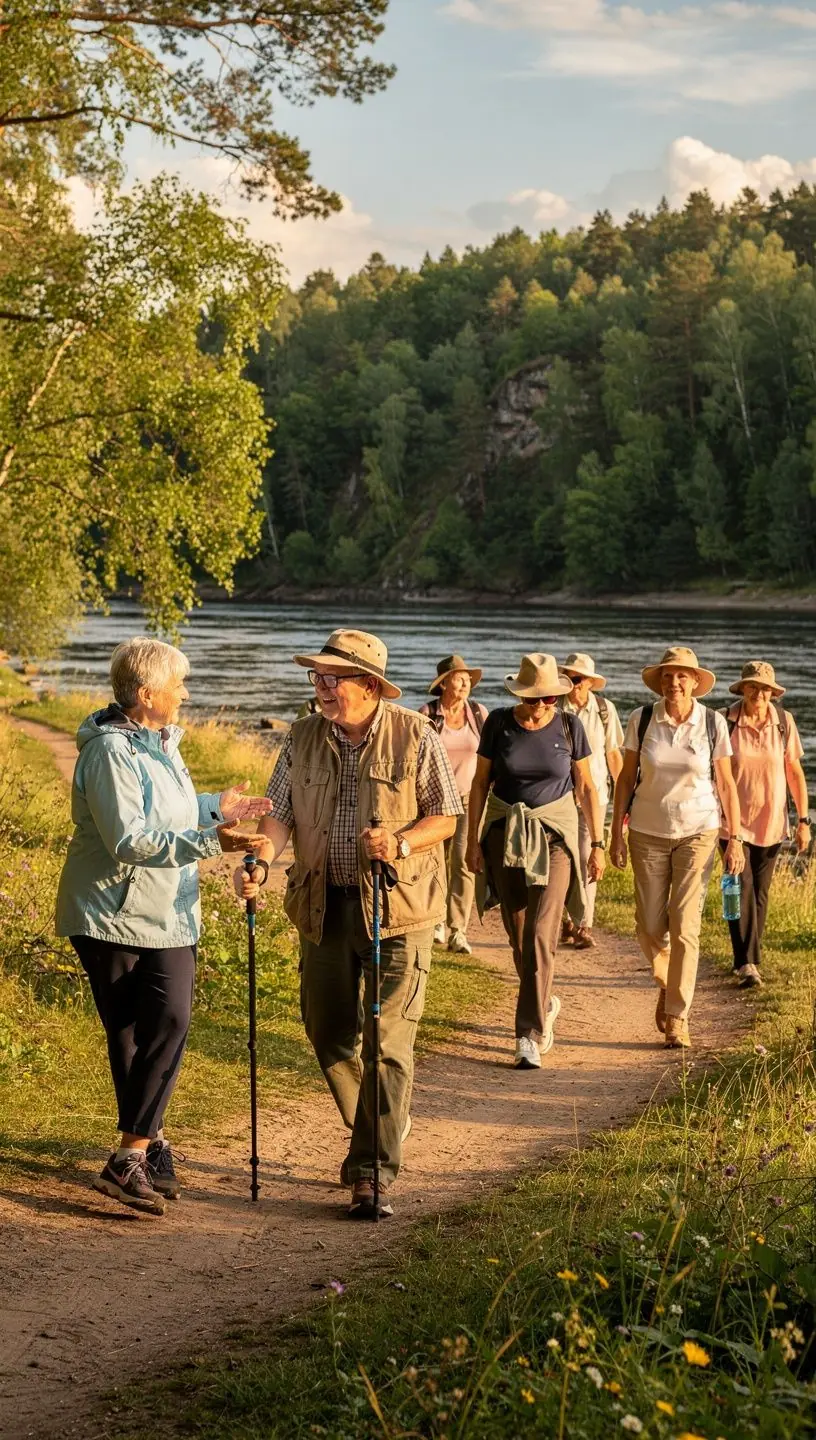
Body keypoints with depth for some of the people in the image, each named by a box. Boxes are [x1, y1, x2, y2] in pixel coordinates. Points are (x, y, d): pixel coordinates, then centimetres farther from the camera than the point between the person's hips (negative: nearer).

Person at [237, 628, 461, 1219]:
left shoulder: (416, 737, -6)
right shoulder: (303, 739, 4)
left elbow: (446, 816, -3)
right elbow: (280, 811, 0)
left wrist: (402, 844, -21)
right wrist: (259, 859, -19)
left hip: (397, 908, -4)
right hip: (324, 906, 5)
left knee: (387, 1038, -7)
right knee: (328, 1031, 12)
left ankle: (373, 1171, -1)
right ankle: (384, 1129, 36)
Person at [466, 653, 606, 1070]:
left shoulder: (569, 726, -4)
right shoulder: (499, 722, -3)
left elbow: (586, 787, 3)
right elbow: (480, 783, 3)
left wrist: (597, 843, 1)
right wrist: (473, 840, 0)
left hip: (554, 834, -2)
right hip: (504, 833, 2)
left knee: (541, 935, -12)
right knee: (517, 934, 9)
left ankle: (530, 1036, -10)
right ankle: (544, 1004, 36)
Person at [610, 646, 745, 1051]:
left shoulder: (713, 723, -5)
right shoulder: (641, 720, -3)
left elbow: (726, 784, 1)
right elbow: (626, 778, 3)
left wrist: (734, 839, -2)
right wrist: (617, 834, 1)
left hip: (697, 832, -1)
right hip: (648, 832, 1)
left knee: (685, 925, -7)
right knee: (649, 925, 5)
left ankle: (678, 1017, 2)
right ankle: (666, 983, 36)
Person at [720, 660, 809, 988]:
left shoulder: (784, 721, -2)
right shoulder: (726, 721, -8)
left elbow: (794, 771, 3)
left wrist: (803, 820, 2)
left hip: (771, 823, 3)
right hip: (734, 822, -3)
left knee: (760, 894, 9)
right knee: (741, 890, -12)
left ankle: (748, 959, 20)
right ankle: (746, 963, -14)